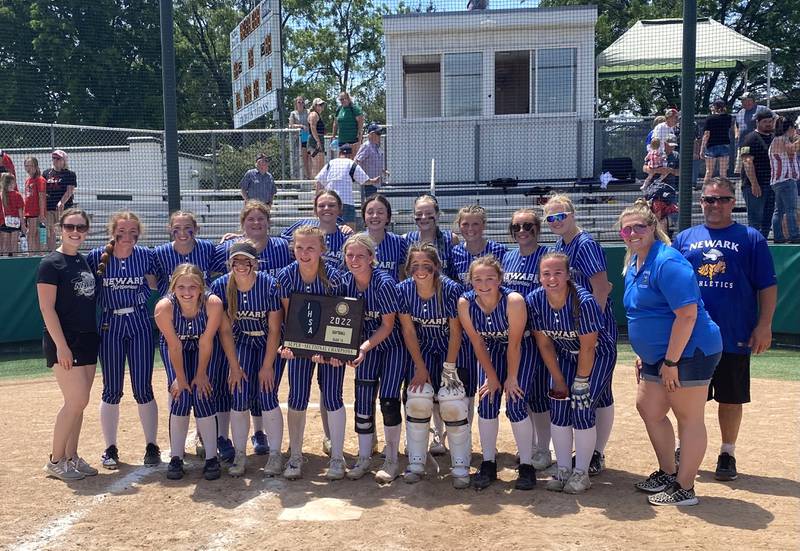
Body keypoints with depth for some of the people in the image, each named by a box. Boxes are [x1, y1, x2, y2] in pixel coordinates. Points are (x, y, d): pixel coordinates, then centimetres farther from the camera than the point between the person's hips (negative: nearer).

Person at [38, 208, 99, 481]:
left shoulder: (85, 261, 12)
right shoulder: (51, 263, -9)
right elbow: (47, 308, -14)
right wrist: (61, 346, -19)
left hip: (88, 339, 7)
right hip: (64, 341, -7)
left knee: (79, 402, 10)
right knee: (76, 400, -9)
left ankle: (71, 457, 21)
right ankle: (55, 461, 6)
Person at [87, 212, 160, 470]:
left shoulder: (145, 255, -5)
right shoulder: (97, 257, -7)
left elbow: (155, 284, 7)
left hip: (139, 324, 0)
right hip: (110, 325, 0)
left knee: (143, 389, 2)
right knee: (112, 390, 6)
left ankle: (152, 446, 15)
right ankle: (110, 448, 20)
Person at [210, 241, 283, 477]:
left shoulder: (269, 285, -25)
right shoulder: (220, 286, -17)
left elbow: (274, 329, -17)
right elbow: (225, 330, -10)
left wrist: (267, 366, -15)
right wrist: (234, 366, -11)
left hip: (270, 344, -2)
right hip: (242, 342, 3)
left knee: (266, 397, -11)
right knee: (239, 398, -7)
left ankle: (275, 454, 4)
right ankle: (240, 455, 8)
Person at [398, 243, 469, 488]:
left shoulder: (451, 289, -21)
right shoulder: (403, 290, -13)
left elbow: (455, 333, -15)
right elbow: (409, 332, -8)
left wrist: (449, 369, -16)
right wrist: (420, 367, -10)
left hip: (451, 351, -2)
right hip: (421, 351, 2)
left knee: (452, 403, -18)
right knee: (417, 399, -16)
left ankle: (460, 467, -2)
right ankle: (416, 464, 0)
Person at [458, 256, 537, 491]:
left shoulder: (513, 300, -33)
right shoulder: (465, 303, -23)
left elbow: (514, 344, -23)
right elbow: (478, 344, -12)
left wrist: (511, 378, -15)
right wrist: (492, 377, -8)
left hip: (521, 349, -3)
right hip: (491, 349, 3)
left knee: (516, 406, -11)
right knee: (486, 403, -5)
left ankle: (526, 466, 5)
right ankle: (488, 465, 9)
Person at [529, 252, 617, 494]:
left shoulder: (584, 301, -33)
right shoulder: (534, 301, -20)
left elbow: (587, 348, -24)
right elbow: (544, 345, -11)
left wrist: (581, 383, -18)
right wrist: (559, 381, -8)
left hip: (598, 355, -4)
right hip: (565, 355, 5)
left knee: (582, 409, -12)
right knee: (558, 409, -3)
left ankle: (581, 473, 4)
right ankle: (563, 470, 12)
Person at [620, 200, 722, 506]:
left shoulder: (667, 262, -19)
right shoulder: (633, 264, 10)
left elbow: (687, 314, -24)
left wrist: (670, 361, -22)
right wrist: (643, 354, 18)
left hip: (689, 352, -10)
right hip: (658, 355, 10)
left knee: (689, 418, 1)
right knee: (648, 408, 16)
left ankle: (684, 489, 12)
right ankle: (667, 473, 33)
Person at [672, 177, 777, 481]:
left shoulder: (751, 238, 2)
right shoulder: (684, 238, 8)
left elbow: (767, 286, 0)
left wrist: (764, 325, -8)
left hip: (736, 337, -2)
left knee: (731, 397, 8)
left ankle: (727, 454, 23)